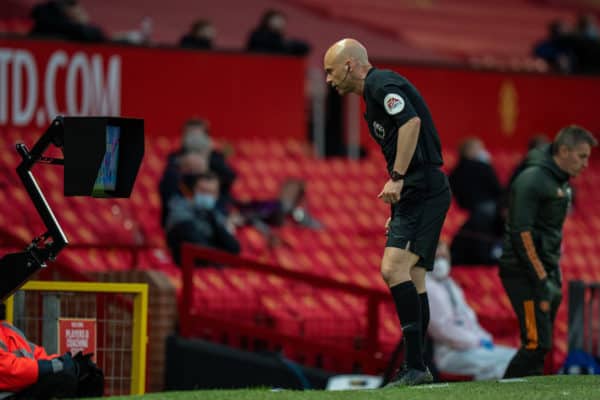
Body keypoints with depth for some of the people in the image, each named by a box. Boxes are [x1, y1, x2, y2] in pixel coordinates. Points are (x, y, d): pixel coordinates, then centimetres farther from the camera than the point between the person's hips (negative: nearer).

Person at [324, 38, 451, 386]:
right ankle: (416, 368, 13)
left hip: (423, 190, -11)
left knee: (395, 268, -19)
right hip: (415, 194, 11)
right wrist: (396, 209, 28)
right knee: (412, 279, 10)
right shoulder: (375, 92, 23)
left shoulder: (381, 84, -8)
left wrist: (397, 178, -24)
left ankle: (415, 366, -22)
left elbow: (411, 122, -25)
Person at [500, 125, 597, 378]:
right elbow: (521, 232, -19)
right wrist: (542, 280, -20)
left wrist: (554, 277, 16)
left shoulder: (561, 183, 17)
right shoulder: (533, 179, -13)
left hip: (547, 271, 10)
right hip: (524, 272, -10)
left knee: (540, 344, 9)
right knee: (537, 343, -16)